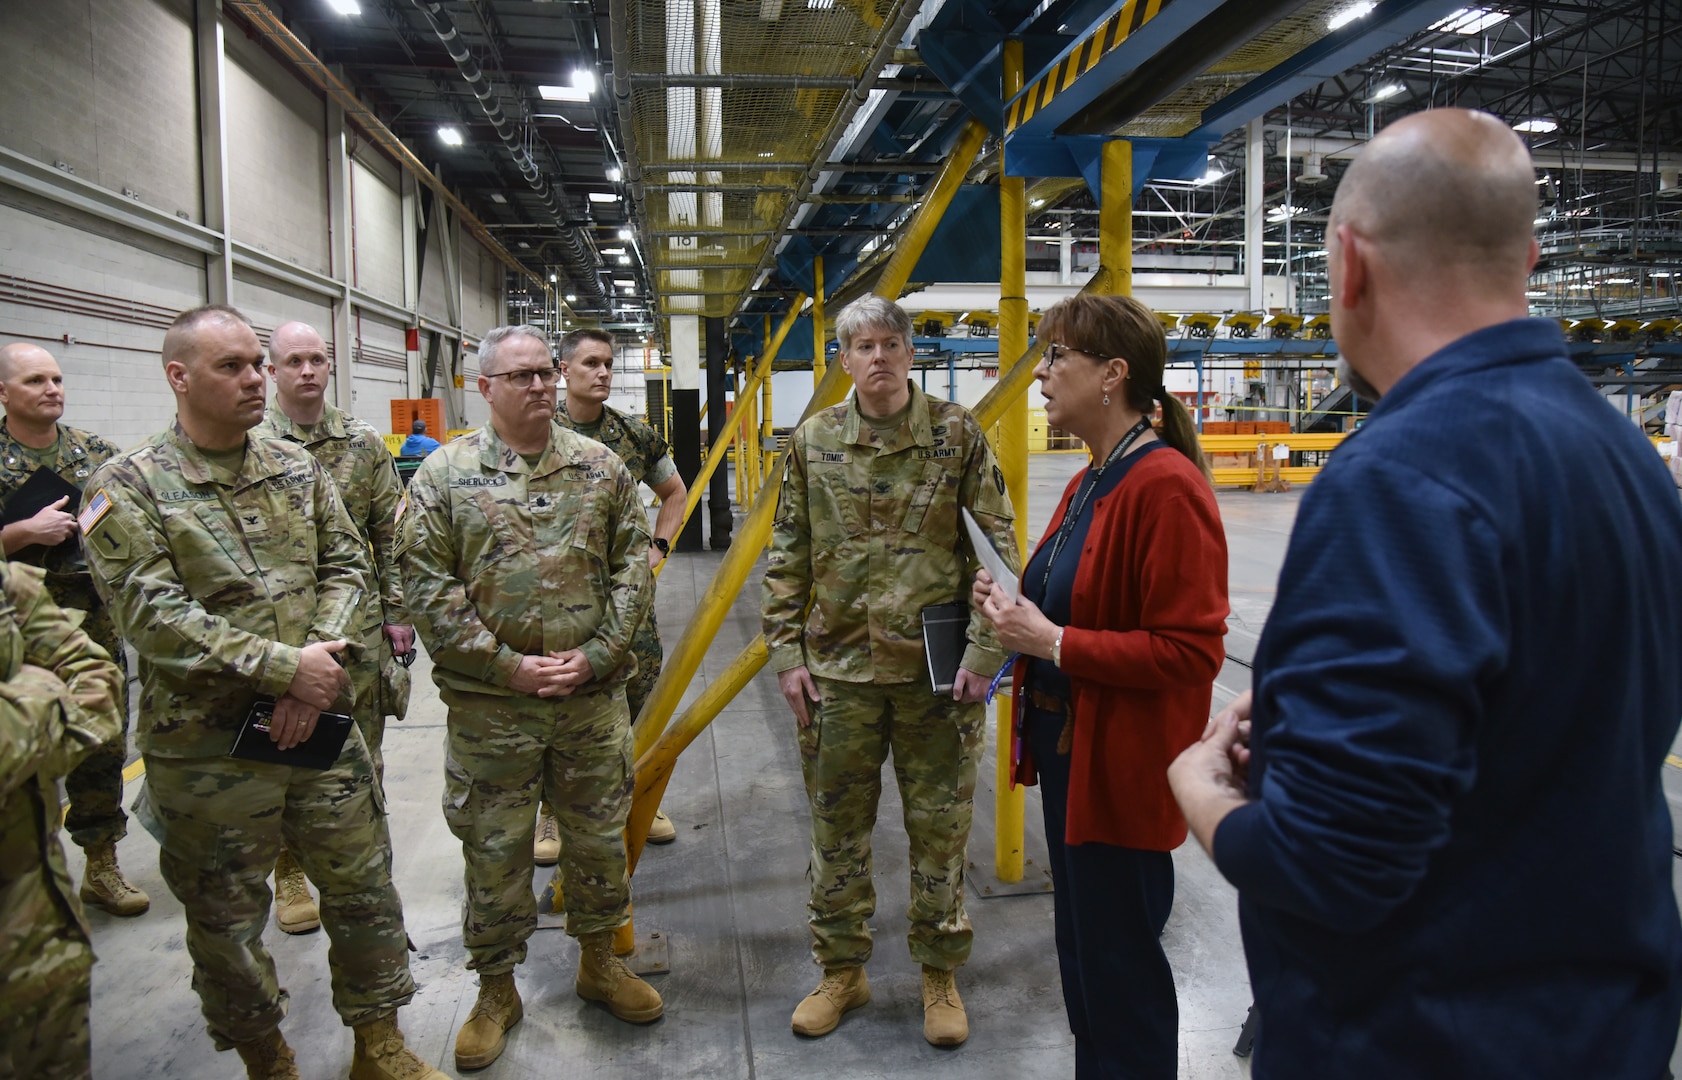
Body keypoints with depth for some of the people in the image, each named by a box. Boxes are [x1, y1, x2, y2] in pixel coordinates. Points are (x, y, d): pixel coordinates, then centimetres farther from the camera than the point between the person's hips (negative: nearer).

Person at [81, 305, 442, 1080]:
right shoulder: (128, 487, -9)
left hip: (321, 726, 4)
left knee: (364, 891, 13)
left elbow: (345, 565, 5)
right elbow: (152, 616, -18)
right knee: (228, 923, 13)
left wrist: (320, 660, -12)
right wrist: (284, 667, -21)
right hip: (207, 750, -4)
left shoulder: (297, 468, 6)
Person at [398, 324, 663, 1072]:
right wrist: (507, 665, -12)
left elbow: (632, 566, 2)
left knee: (599, 837, 15)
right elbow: (428, 587, -7)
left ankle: (599, 962, 38)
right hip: (488, 707, -2)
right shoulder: (444, 475, -3)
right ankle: (496, 992, 30)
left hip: (592, 696, 2)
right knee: (495, 851, 10)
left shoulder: (601, 468, 4)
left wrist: (595, 655, -9)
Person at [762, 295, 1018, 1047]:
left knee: (940, 827, 9)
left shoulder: (957, 434, -2)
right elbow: (787, 558, 6)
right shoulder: (813, 442, 4)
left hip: (937, 670, -2)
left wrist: (984, 648, -9)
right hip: (838, 671, 2)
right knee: (837, 826, 13)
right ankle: (842, 970, 32)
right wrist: (786, 653, 1)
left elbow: (998, 543, -2)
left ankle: (941, 974, 29)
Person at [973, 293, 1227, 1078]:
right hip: (1066, 754, 10)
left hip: (1121, 773, -10)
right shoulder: (1089, 482, 10)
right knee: (1080, 954, 23)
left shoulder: (1166, 486, -21)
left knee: (1121, 971, 7)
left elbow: (1189, 653, -24)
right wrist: (1019, 608, 3)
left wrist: (1054, 641, -24)